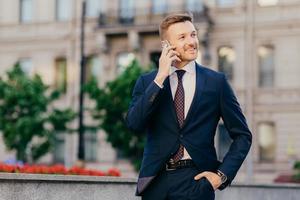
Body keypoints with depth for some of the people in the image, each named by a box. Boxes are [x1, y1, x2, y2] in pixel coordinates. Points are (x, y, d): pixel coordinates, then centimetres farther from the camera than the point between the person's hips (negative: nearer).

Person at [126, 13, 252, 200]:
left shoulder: (216, 81, 3)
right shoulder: (147, 82, 5)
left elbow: (242, 135, 6)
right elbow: (134, 123, -11)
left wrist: (223, 174, -4)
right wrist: (160, 78, -13)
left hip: (196, 180, -1)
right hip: (155, 182, 1)